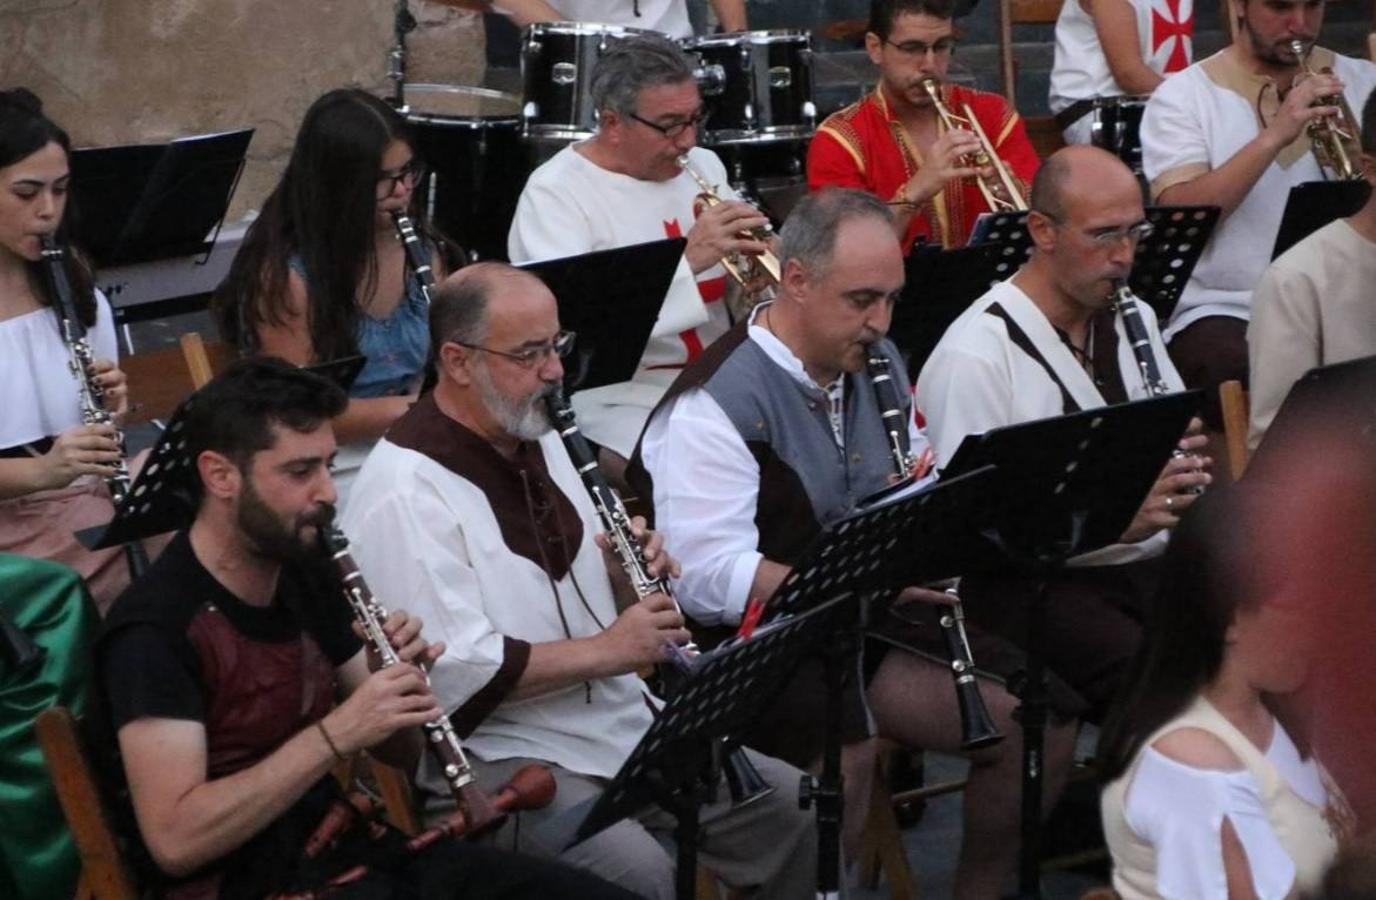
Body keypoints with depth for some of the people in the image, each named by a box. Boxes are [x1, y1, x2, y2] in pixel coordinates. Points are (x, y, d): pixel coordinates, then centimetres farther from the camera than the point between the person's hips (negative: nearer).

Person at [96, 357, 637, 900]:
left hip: (350, 848, 8)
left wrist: (397, 682, -6)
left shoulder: (306, 575, 9)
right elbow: (174, 841, -23)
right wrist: (337, 732, -25)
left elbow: (401, 755, 17)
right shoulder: (155, 628, -14)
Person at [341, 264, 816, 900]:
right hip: (497, 756, -9)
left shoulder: (537, 439, 12)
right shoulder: (405, 489, -17)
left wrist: (625, 570, 1)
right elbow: (453, 670, -25)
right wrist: (606, 650, -20)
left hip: (620, 723, 9)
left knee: (792, 811, 2)